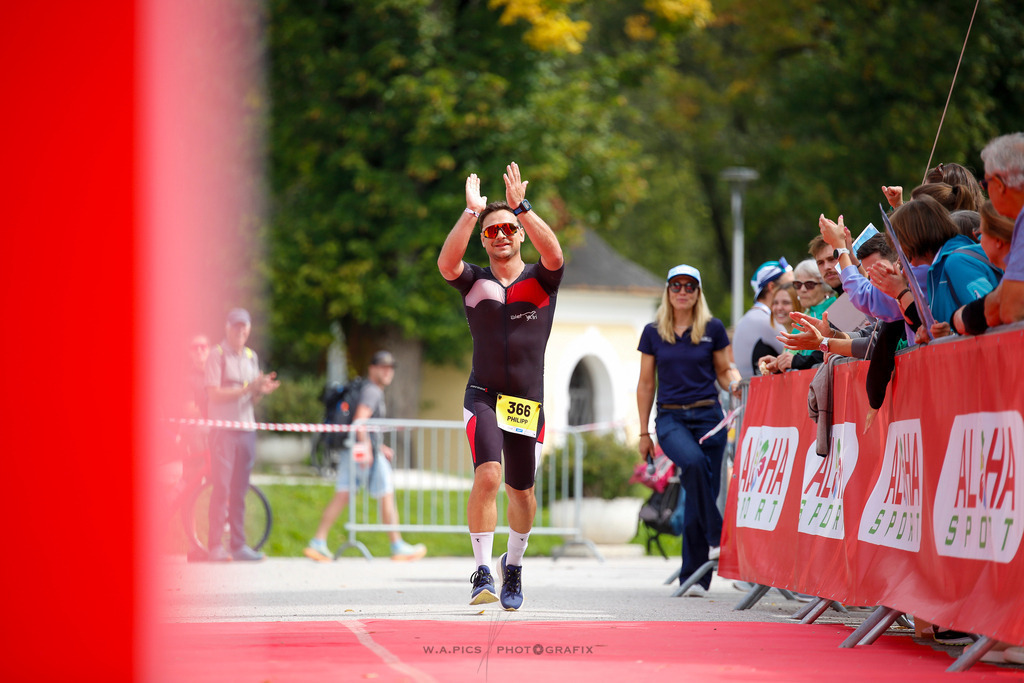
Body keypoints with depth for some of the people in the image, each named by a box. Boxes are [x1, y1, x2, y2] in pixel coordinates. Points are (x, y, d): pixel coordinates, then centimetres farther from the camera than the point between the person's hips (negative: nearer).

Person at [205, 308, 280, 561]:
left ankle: (239, 545, 10)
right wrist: (247, 388, -19)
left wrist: (262, 391, -5)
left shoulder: (251, 357, 15)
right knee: (221, 488, -8)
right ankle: (215, 547, -7)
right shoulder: (217, 355, -4)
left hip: (246, 430, 6)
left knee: (239, 491, 7)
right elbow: (214, 394, -13)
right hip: (223, 429, -6)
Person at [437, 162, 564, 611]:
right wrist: (471, 211, -22)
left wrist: (520, 206, -23)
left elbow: (554, 253, -18)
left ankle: (514, 565, 35)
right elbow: (446, 262, -16)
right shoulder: (474, 282, 6)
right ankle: (482, 572, -15)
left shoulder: (540, 279, 5)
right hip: (484, 396, -1)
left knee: (521, 490, 11)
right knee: (487, 476, -21)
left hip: (529, 401, 1)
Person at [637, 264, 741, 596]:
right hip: (670, 417, -1)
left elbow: (724, 371, 12)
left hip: (708, 416, 1)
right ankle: (716, 538, -25)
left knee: (704, 490, -2)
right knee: (694, 463, -32)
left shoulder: (713, 329, 6)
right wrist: (644, 432, 10)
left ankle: (694, 576, 5)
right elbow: (645, 384, 12)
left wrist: (736, 382, -12)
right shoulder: (653, 332, 8)